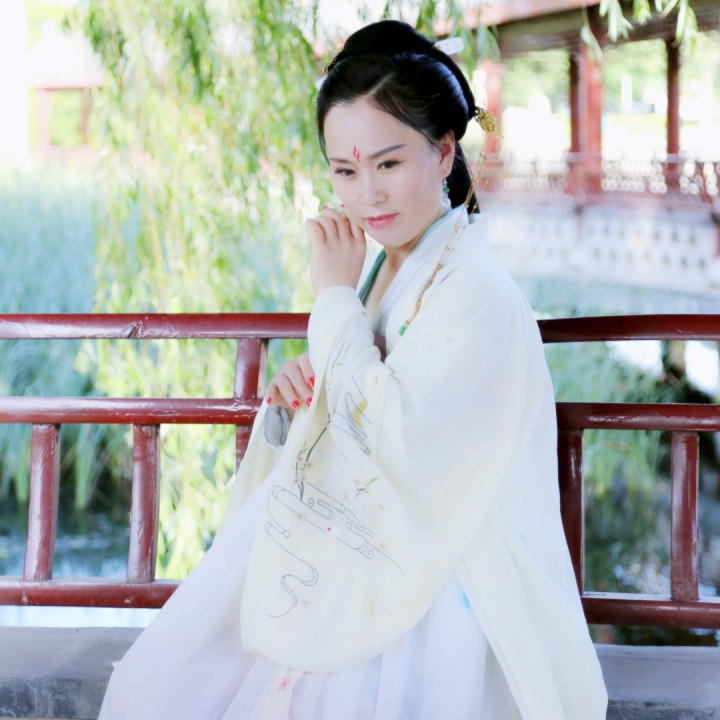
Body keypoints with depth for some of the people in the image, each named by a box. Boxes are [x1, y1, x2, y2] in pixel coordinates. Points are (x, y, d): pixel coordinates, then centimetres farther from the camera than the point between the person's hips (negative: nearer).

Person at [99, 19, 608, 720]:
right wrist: (291, 403, -6)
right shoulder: (379, 271, 8)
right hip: (347, 550, 8)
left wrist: (335, 295, -16)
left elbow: (390, 441, -26)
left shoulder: (476, 292, -16)